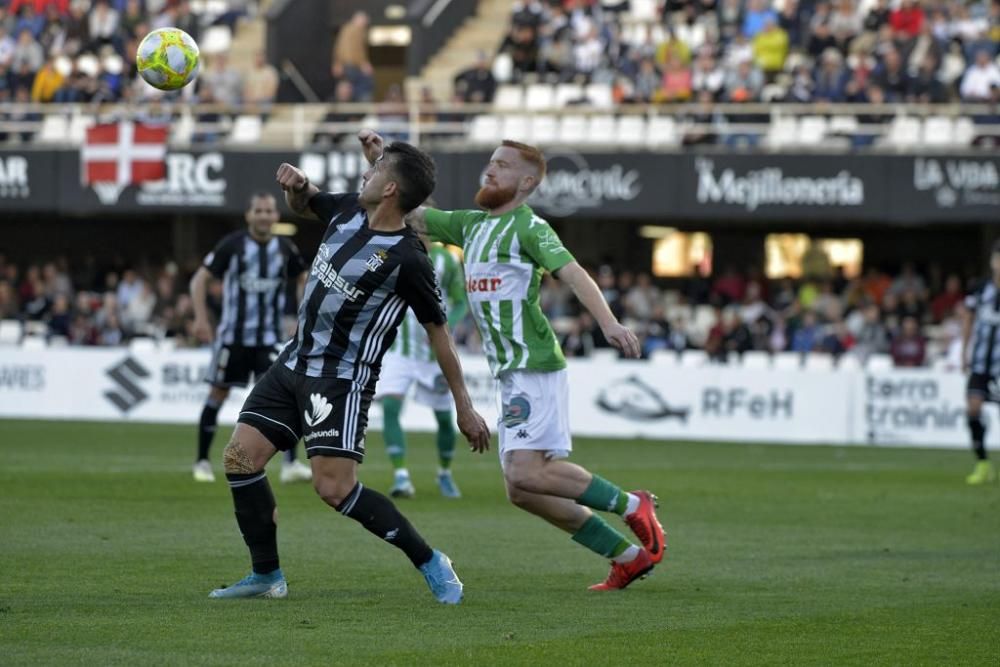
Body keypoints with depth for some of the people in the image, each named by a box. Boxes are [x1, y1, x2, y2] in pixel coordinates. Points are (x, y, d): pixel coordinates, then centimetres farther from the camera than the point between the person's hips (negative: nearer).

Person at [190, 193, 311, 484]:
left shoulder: (285, 249, 3)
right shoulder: (232, 245, -6)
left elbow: (302, 279, 20)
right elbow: (200, 279, -2)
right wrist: (201, 318, -11)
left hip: (269, 339, 1)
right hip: (233, 336, -1)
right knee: (217, 394, 5)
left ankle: (290, 464, -14)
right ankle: (202, 462, 18)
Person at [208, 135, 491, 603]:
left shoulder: (408, 260, -19)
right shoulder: (348, 210, 2)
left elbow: (438, 331, -11)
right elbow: (302, 203, 25)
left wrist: (465, 408, -8)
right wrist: (296, 184, 0)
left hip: (342, 380, -8)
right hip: (295, 362, 8)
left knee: (334, 487, -18)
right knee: (241, 456, 0)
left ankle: (430, 564, -3)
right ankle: (267, 577, 10)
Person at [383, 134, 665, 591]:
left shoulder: (527, 227, -7)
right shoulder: (471, 225, 18)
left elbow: (572, 272, -21)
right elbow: (410, 215, 24)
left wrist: (608, 322, -37)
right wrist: (380, 163, 11)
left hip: (535, 368, -9)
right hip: (512, 375, 9)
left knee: (526, 474, -21)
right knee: (522, 490, 4)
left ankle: (632, 506, -4)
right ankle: (630, 557, 10)